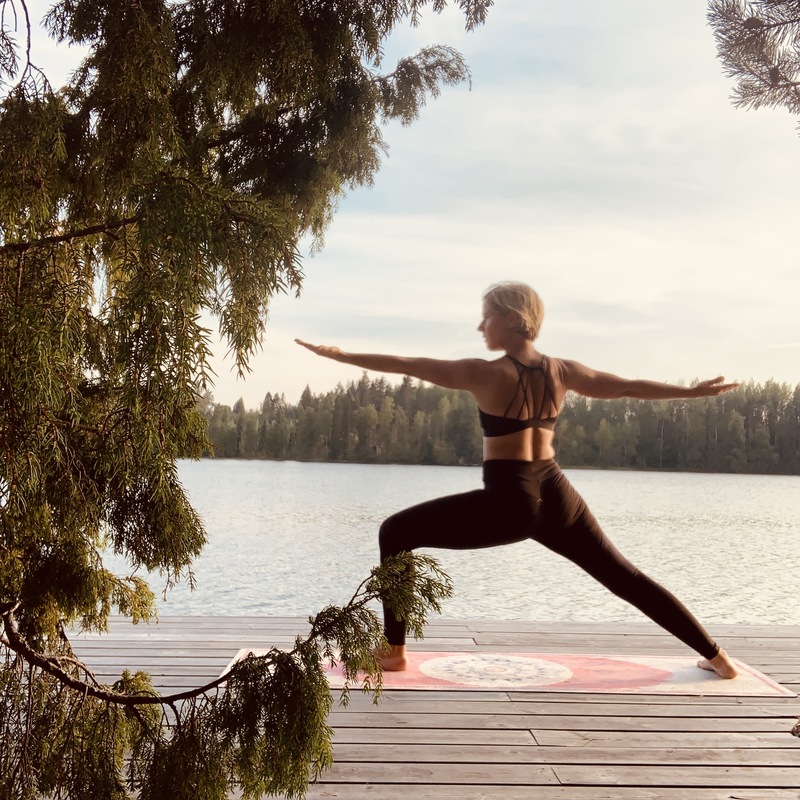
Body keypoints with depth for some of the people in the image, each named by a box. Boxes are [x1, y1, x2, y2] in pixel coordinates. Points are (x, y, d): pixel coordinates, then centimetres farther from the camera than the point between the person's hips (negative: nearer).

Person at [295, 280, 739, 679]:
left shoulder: (485, 373, -8)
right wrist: (695, 390, 28)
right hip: (555, 498, 6)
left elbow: (407, 365, -5)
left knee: (395, 533, 5)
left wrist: (339, 355, 2)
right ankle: (715, 656, 27)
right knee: (625, 577, 21)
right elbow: (631, 387, 14)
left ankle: (393, 651, 5)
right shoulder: (561, 371, 5)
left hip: (507, 502, -6)